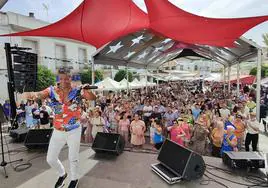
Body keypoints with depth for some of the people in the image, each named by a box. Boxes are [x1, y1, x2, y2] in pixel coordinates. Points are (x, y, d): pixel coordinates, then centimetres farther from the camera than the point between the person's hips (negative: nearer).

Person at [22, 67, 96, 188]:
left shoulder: (78, 91, -11)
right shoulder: (52, 91, -9)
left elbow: (93, 98, -18)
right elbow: (25, 95, -14)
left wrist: (86, 90, -40)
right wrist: (33, 95, -39)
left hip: (74, 131, -2)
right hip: (58, 131, 3)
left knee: (73, 158, 12)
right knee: (50, 159, 14)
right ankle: (62, 174, 46)